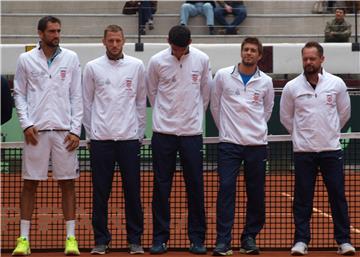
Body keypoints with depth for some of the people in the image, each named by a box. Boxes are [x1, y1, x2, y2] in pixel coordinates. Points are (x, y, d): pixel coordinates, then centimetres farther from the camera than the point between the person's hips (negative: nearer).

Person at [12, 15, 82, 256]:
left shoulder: (71, 58, 6)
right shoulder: (26, 60, 5)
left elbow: (77, 96, 5)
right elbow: (19, 94, 7)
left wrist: (75, 130, -2)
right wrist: (26, 124, -5)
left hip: (64, 130, 0)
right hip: (36, 130, 0)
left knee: (68, 182, 1)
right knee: (30, 183, 1)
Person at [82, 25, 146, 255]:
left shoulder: (137, 66, 5)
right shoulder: (93, 67, 3)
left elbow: (141, 102, 10)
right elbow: (87, 103, 8)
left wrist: (140, 134, 7)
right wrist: (90, 133, 4)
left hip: (129, 137, 0)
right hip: (101, 139, 0)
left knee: (133, 190, 1)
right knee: (100, 192, 3)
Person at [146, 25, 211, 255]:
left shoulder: (202, 60, -1)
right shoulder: (157, 61, -4)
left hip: (192, 132, 1)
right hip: (163, 132, -1)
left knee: (195, 186, 2)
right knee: (161, 186, 2)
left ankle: (197, 238, 9)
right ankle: (160, 238, 9)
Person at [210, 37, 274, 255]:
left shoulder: (265, 81, 4)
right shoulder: (223, 75, 1)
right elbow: (215, 106, 11)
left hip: (257, 145, 2)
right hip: (229, 143, -2)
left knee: (256, 193, 3)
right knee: (226, 189, -9)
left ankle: (250, 238, 15)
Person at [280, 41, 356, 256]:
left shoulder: (337, 84, 0)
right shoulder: (292, 87, -1)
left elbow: (344, 113, 13)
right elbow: (286, 117, 11)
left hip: (331, 150, 0)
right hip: (303, 151, 0)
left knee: (338, 196, 1)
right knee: (303, 198, 2)